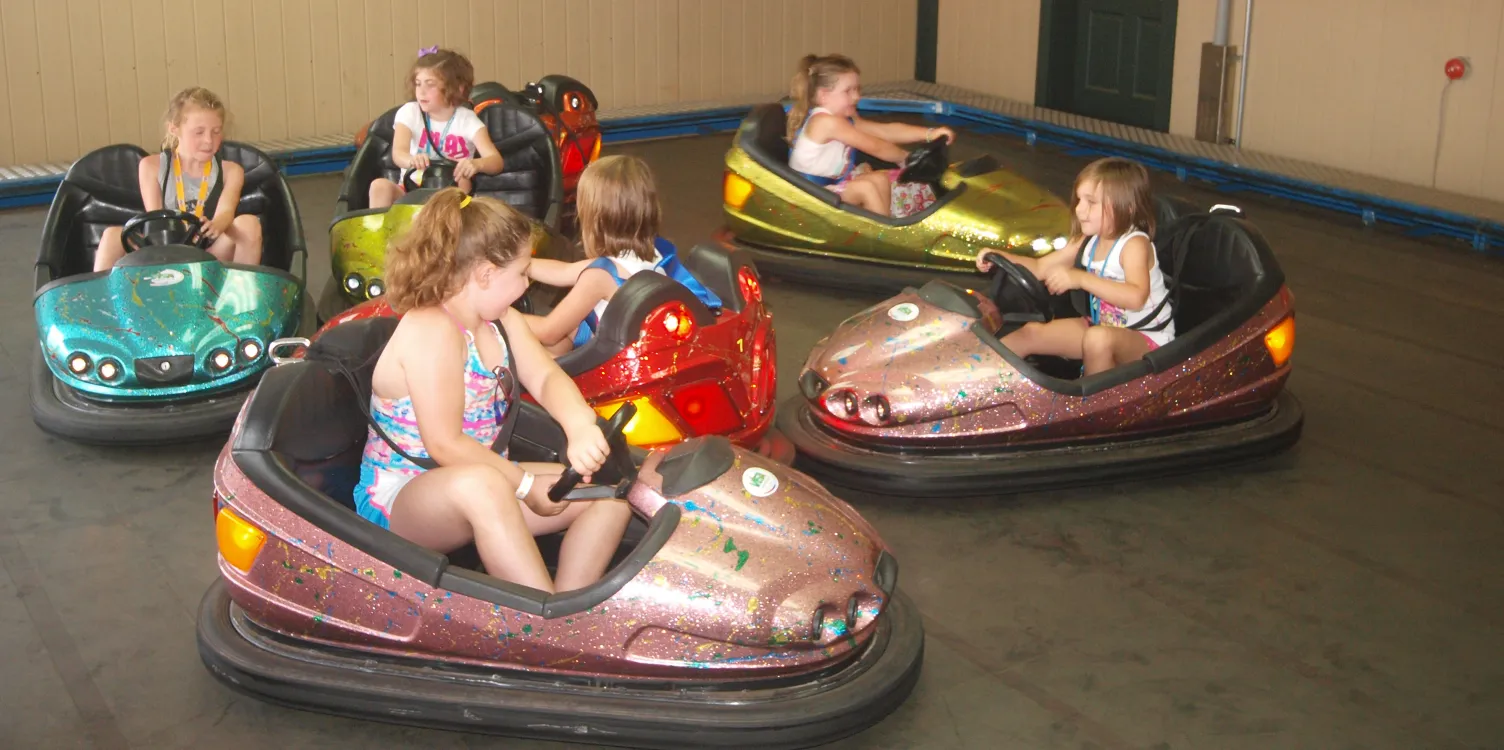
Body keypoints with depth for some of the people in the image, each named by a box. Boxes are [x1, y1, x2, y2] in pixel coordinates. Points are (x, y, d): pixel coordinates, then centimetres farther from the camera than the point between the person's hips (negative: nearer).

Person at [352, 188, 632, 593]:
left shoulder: (500, 320, 5)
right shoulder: (431, 331, -23)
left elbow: (548, 378, -4)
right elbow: (446, 446, -26)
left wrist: (580, 428, -26)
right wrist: (527, 485, -19)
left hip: (477, 482, 9)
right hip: (400, 499, -9)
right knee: (478, 485, -43)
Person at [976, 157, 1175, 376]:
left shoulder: (1134, 244, -23)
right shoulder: (1089, 242, 1)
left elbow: (1136, 298, -40)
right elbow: (1040, 267, 8)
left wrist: (1080, 278, -42)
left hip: (1147, 339, -8)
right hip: (1103, 326, 8)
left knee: (1098, 339, -38)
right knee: (1033, 332, 0)